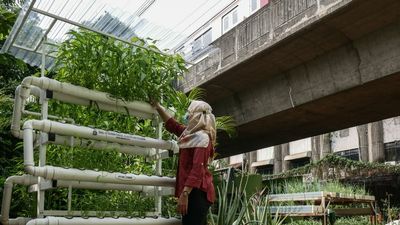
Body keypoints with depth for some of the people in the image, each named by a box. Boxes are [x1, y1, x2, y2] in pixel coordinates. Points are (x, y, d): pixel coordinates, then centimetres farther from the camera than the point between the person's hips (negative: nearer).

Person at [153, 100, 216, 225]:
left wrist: (185, 193, -27)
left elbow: (198, 169, -22)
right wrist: (158, 107, 34)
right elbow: (172, 125, 32)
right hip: (193, 190, 10)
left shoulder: (202, 137, -12)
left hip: (196, 191, -10)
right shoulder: (192, 133, 17)